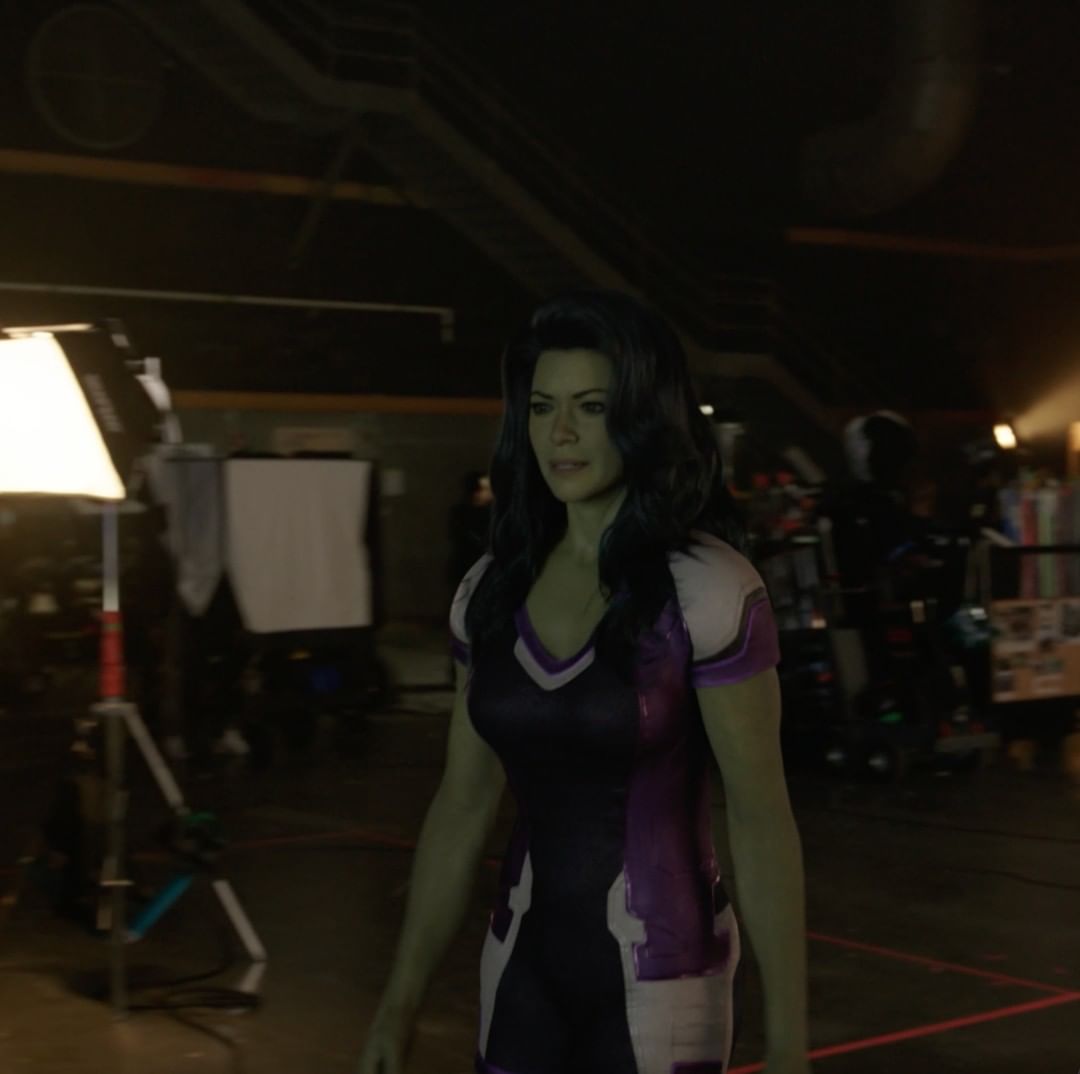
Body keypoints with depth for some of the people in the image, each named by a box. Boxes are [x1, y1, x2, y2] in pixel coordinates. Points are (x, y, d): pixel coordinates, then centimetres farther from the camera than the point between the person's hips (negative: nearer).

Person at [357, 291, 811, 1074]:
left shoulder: (704, 588, -15)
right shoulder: (493, 590, 1)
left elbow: (761, 818, -14)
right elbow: (464, 804, 6)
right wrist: (403, 1000, 5)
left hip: (658, 974, -5)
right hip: (524, 963, 5)